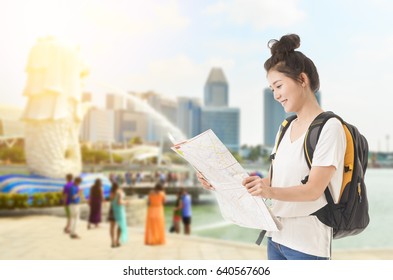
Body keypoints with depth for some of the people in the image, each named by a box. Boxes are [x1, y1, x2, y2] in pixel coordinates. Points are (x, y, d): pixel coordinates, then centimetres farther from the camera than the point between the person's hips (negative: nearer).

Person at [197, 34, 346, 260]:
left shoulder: (329, 127, -11)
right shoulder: (286, 128, 12)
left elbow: (314, 189, -19)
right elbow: (273, 180, 10)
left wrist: (270, 192, -36)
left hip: (307, 243, -7)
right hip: (277, 236, 7)